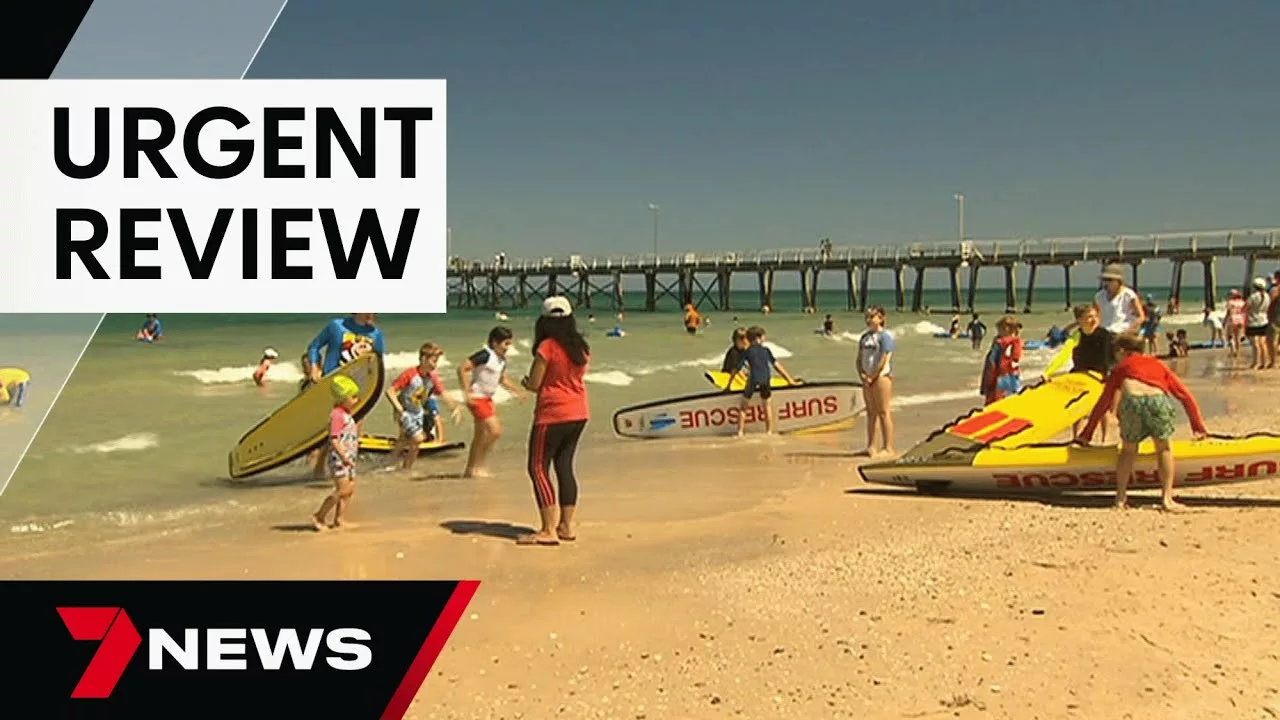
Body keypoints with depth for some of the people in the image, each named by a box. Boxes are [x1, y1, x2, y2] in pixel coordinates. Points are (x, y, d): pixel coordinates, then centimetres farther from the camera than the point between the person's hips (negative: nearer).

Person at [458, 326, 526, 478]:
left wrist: (517, 390, 12)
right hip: (477, 398, -9)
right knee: (495, 430, -14)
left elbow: (502, 379, 24)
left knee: (481, 435, 14)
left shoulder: (501, 359, 8)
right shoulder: (485, 355, -19)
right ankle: (477, 466, -4)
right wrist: (467, 392, -26)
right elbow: (462, 369, -24)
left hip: (487, 399, 9)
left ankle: (470, 469, 25)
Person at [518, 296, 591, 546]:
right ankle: (566, 526, 16)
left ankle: (549, 530, -5)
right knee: (565, 466, 14)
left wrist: (524, 381, 8)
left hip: (553, 415, -7)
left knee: (539, 469, -1)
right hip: (579, 414, 7)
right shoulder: (581, 347, 7)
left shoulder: (547, 347, -14)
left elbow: (534, 384, -11)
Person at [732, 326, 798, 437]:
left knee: (743, 407, 12)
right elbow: (777, 365, 18)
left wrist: (729, 384, 10)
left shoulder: (747, 351, 10)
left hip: (753, 381, -2)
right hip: (765, 381, 2)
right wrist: (789, 379, 24)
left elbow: (737, 369, 6)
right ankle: (769, 431, 20)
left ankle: (740, 432, 6)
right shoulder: (766, 350, 16)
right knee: (768, 406, 21)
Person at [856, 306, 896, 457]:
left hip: (881, 377, -8)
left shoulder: (885, 336, -8)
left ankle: (888, 447, -3)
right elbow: (859, 359, 14)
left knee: (884, 412, -5)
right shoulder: (864, 337, 15)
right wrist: (862, 375, -2)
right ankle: (871, 446, 15)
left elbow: (884, 359, -15)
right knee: (870, 412, 10)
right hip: (867, 379, 8)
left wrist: (872, 377, -14)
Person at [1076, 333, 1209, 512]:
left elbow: (1103, 403, 35)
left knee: (1128, 450, 23)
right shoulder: (1159, 365, 37)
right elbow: (1185, 396, 34)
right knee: (1163, 448, 24)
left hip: (1132, 402, -1)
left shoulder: (1121, 367, 33)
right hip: (1158, 401, 1)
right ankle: (1167, 498, 18)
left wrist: (1086, 433, 41)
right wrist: (1198, 427, 37)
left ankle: (1121, 497, 22)